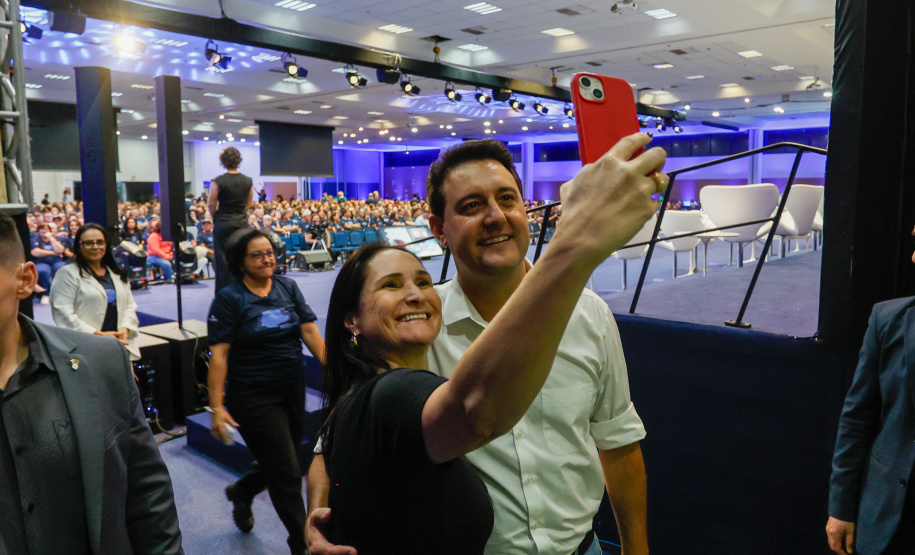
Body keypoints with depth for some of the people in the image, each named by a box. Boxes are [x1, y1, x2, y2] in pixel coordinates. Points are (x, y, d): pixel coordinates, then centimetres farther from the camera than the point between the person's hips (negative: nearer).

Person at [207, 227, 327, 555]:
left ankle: (240, 492, 50)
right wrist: (217, 407, -16)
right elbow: (218, 354, -12)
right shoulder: (229, 298, -9)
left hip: (293, 389, 5)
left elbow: (310, 332, 1)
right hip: (253, 396, -5)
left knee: (277, 465, 18)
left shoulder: (287, 288, 5)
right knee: (287, 475, 0)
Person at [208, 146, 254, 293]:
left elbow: (211, 204, -6)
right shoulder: (248, 181, 1)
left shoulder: (218, 181, -10)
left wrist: (216, 218, 9)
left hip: (223, 223, -3)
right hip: (242, 223, 3)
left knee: (224, 260, 2)